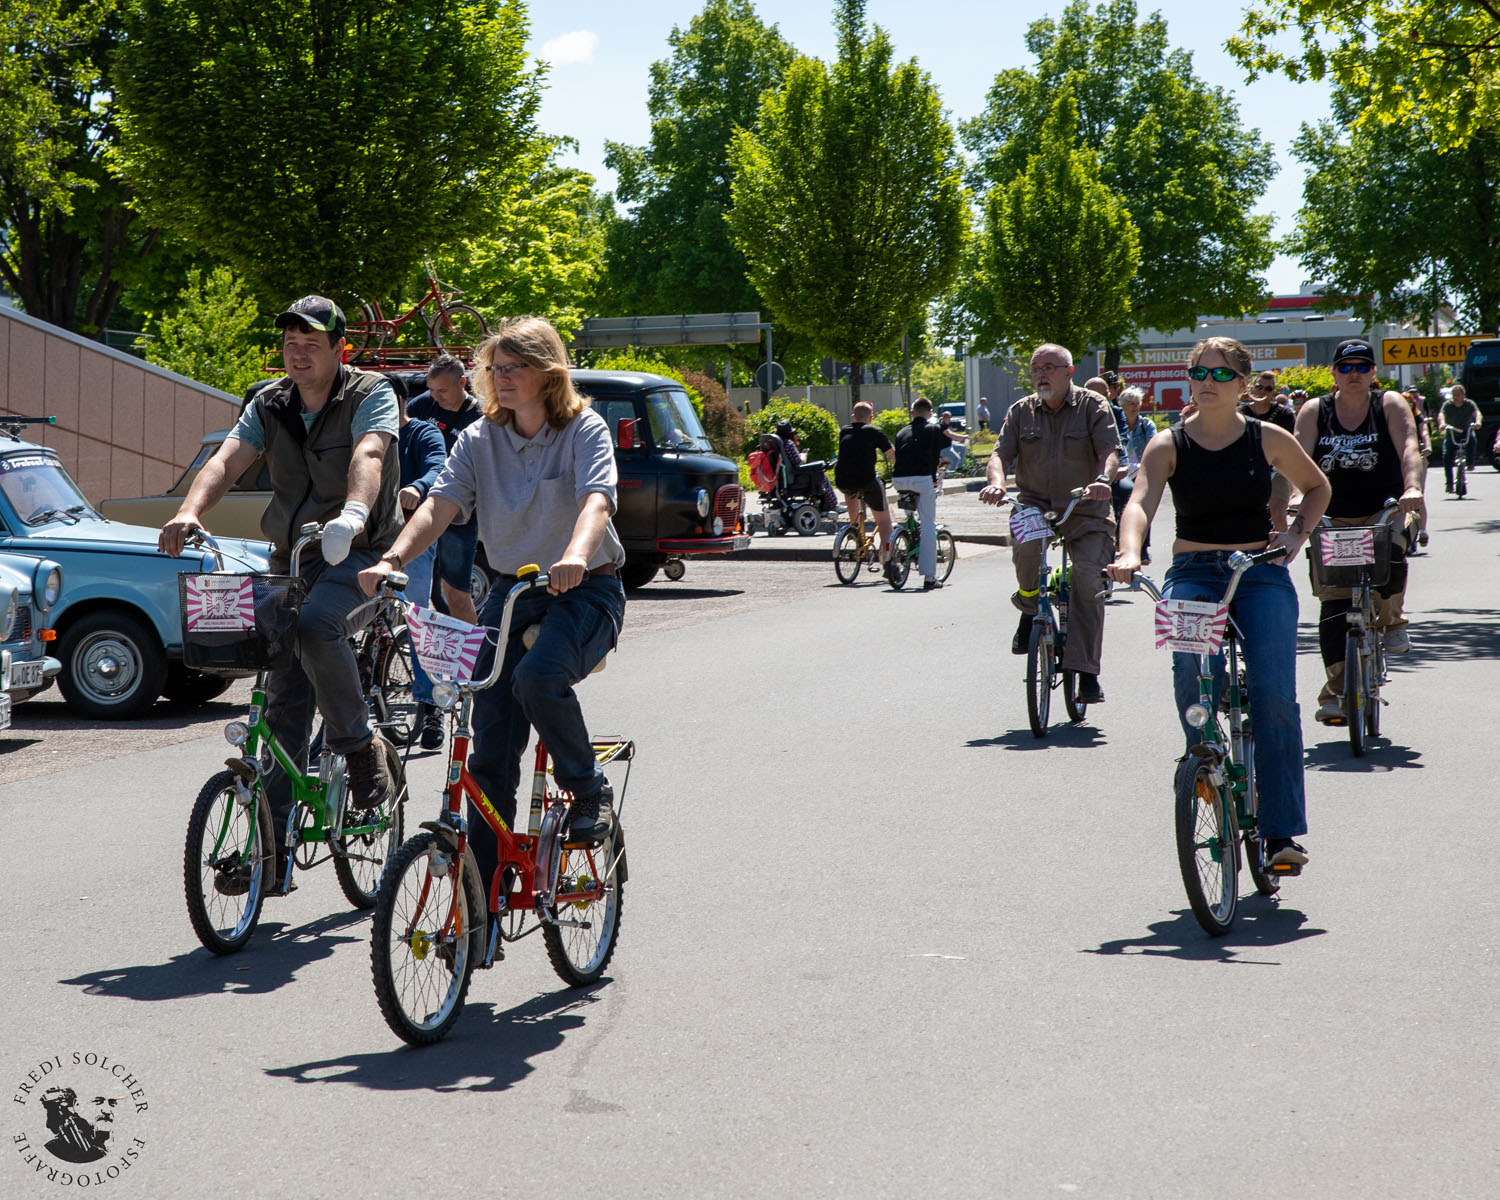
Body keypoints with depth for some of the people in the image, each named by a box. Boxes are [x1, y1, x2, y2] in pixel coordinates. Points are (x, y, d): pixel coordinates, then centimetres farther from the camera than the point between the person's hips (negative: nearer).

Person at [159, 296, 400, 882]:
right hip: (290, 557, 5)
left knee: (314, 625, -36)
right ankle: (273, 848, 5)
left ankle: (359, 746, -13)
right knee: (284, 702, 1)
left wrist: (353, 513, -48)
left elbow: (368, 455, -27)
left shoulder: (370, 394, -7)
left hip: (357, 553, -5)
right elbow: (227, 460, -9)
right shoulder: (270, 405, 7)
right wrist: (189, 513, -29)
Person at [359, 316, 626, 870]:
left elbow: (596, 499, -26)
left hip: (586, 591, -4)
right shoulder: (480, 439, 4)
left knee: (537, 677, -34)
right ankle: (484, 882, 4)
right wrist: (392, 560, -28)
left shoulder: (584, 430, -8)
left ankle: (589, 790, -8)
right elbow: (440, 504, -9)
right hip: (512, 590, 4)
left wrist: (576, 556, -48)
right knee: (491, 743, -4)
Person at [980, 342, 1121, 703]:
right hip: (1036, 502, 2)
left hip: (1085, 510, -1)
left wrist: (1102, 479, -34)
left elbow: (1110, 451, -11)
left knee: (1089, 580, -16)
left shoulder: (1093, 406, 1)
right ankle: (1029, 604, -3)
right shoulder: (1021, 411, 9)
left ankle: (1086, 673, -8)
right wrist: (996, 482, -24)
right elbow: (1001, 453, -1)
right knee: (1024, 538, -33)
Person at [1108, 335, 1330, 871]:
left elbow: (1318, 487, 21)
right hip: (1193, 573, 0)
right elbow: (1141, 500, -17)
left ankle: (1282, 831, -9)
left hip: (1261, 573, 0)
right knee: (1192, 664, -31)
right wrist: (1129, 552, -36)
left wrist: (1297, 533, 3)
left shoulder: (1268, 439, 4)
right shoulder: (1169, 444, 1)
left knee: (1275, 695, -16)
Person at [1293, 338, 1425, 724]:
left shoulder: (1390, 405, 1)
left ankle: (1391, 619, -7)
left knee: (1391, 551, -35)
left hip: (1386, 512, -1)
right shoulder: (1314, 411, 4)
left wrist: (1412, 488, -32)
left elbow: (1409, 448, -13)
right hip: (1333, 519, 1)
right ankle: (1335, 691, -1)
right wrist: (1302, 500, -26)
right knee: (1333, 605, -7)